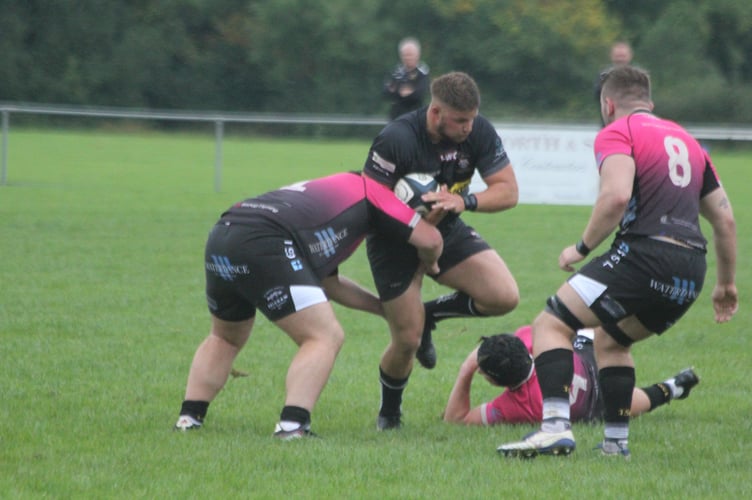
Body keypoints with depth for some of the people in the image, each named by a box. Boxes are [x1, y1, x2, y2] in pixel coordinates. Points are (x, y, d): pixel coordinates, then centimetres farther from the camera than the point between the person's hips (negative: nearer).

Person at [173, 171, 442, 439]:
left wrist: (385, 307, 51)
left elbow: (329, 284, 45)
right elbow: (430, 240, 15)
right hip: (264, 245, -8)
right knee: (325, 338, -3)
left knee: (225, 338, 31)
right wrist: (428, 264, 38)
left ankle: (188, 418, 24)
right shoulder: (367, 189, 19)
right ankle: (291, 427, -18)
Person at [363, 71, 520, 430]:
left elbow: (507, 191, -14)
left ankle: (429, 314, 11)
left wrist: (463, 202, -32)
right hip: (395, 239, -4)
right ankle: (388, 413, 25)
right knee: (407, 341, -7)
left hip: (447, 230, 4)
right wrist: (422, 217, -37)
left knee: (504, 297, -18)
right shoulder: (396, 140, -28)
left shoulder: (479, 132, -16)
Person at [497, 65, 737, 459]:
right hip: (690, 274, 8)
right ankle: (616, 441, 23)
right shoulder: (685, 139, 25)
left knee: (551, 325, -4)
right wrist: (726, 284, 33)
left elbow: (617, 195, -18)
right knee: (610, 340, 29)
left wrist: (582, 247, -6)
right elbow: (725, 219, 25)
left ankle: (556, 427, -22)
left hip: (646, 254, -8)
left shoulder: (616, 133, 2)